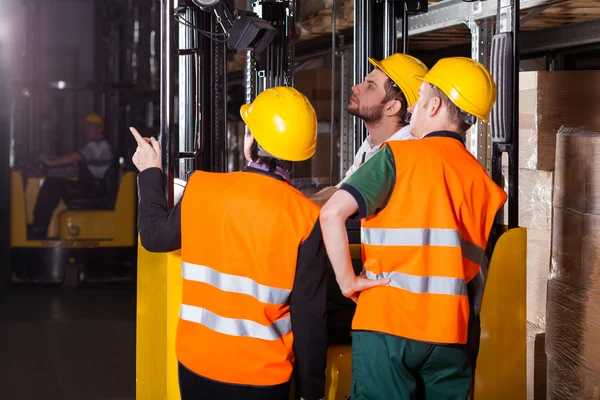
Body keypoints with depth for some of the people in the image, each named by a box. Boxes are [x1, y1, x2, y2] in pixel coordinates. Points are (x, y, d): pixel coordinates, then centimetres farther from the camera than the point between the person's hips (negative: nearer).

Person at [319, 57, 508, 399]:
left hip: (387, 323, -4)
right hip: (451, 333, 4)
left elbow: (332, 213, -17)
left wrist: (347, 281, -8)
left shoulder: (399, 156, -5)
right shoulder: (483, 182, 8)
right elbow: (479, 273, 10)